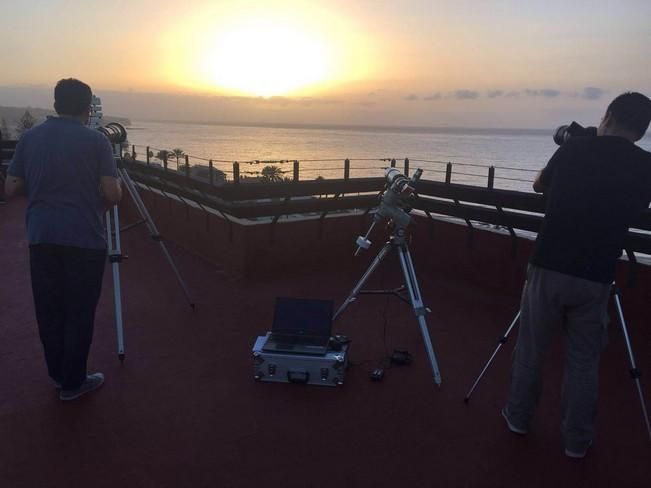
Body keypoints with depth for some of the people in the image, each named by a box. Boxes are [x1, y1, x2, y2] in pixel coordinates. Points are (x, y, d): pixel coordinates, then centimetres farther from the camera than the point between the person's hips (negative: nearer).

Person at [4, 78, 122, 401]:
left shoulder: (30, 138, 7)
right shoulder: (96, 141, -5)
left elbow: (11, 189, 7)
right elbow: (113, 194, -11)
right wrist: (100, 201, 12)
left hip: (41, 237, 4)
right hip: (84, 239, -4)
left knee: (48, 309, 15)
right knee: (79, 312, 5)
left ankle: (58, 374, 28)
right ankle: (73, 382, 14)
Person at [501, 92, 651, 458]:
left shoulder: (574, 148, 1)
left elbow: (539, 186, 19)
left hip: (548, 268, 0)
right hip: (595, 278, 0)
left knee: (531, 348, 16)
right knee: (584, 359, 14)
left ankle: (518, 417, 32)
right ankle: (577, 440, 25)